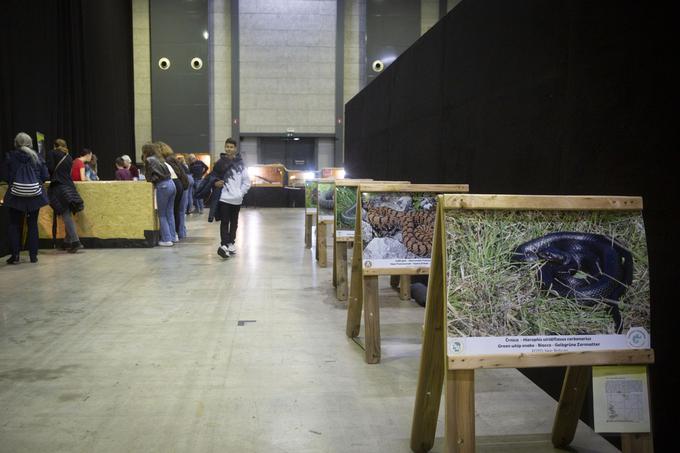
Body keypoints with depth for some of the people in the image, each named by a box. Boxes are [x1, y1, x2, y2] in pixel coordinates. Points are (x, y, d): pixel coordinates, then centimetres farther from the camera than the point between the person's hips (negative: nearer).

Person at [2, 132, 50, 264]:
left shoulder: (10, 156, -1)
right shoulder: (36, 157, 2)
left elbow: (6, 177, 1)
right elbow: (45, 176, 1)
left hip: (16, 195, -1)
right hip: (35, 194, 1)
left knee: (14, 225, 8)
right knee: (33, 224, 9)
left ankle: (15, 255, 5)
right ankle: (33, 255, 10)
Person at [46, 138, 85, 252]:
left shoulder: (52, 153, 3)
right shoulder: (69, 157, 18)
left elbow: (50, 169, -6)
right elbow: (69, 172, 16)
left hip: (58, 187, -5)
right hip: (69, 187, 5)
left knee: (66, 215, -9)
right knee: (68, 215, 11)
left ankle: (75, 242, -17)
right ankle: (67, 242, 15)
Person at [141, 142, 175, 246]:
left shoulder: (149, 160, -3)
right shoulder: (158, 159, 21)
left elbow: (149, 177, -2)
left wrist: (152, 179, 18)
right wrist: (153, 179, 17)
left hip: (163, 187, -8)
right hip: (171, 184, 8)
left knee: (162, 215, 0)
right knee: (170, 213, 12)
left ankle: (167, 240, 0)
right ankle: (172, 237, 17)